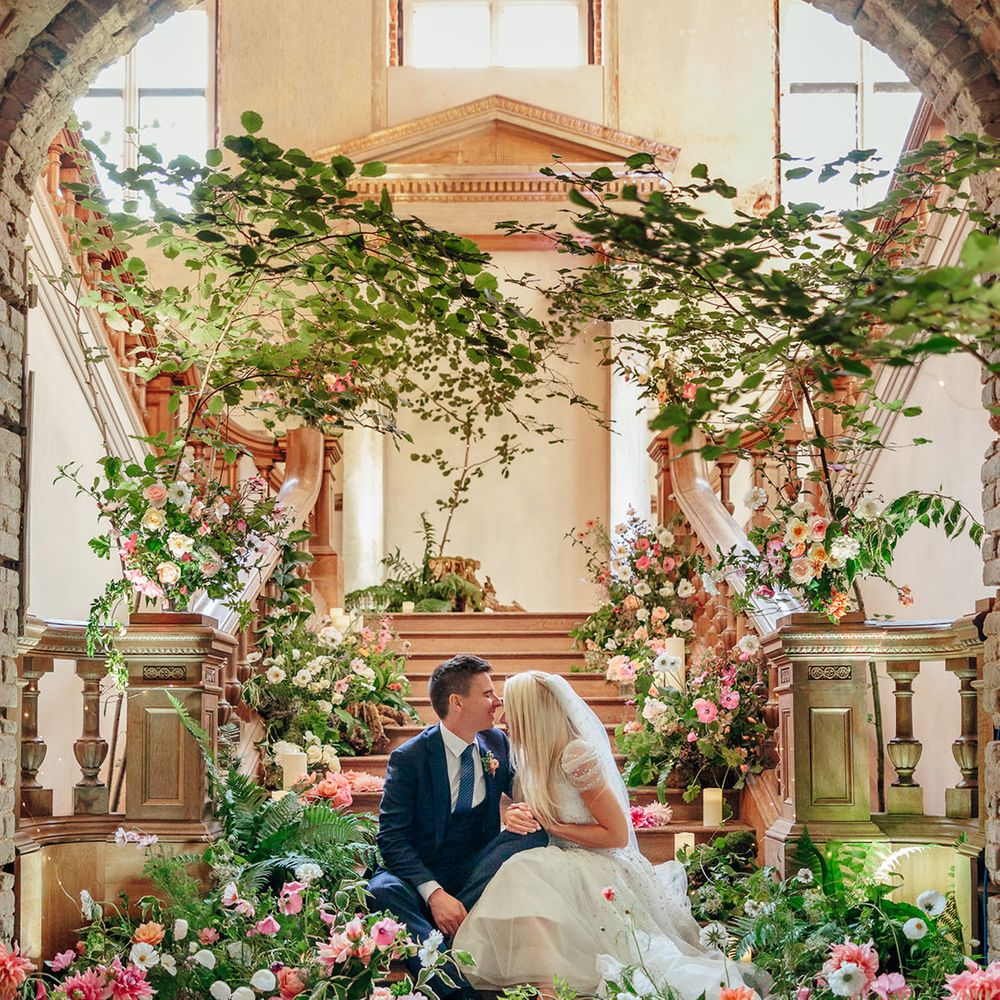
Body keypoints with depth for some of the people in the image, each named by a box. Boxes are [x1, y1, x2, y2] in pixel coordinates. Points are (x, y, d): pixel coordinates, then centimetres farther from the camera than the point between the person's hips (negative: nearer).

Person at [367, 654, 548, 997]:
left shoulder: (497, 743, 4)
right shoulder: (409, 758, -9)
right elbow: (392, 836, -13)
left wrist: (520, 813, -16)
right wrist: (434, 892, -29)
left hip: (478, 868, 4)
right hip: (421, 873, -3)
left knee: (532, 832, -23)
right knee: (382, 891, -36)